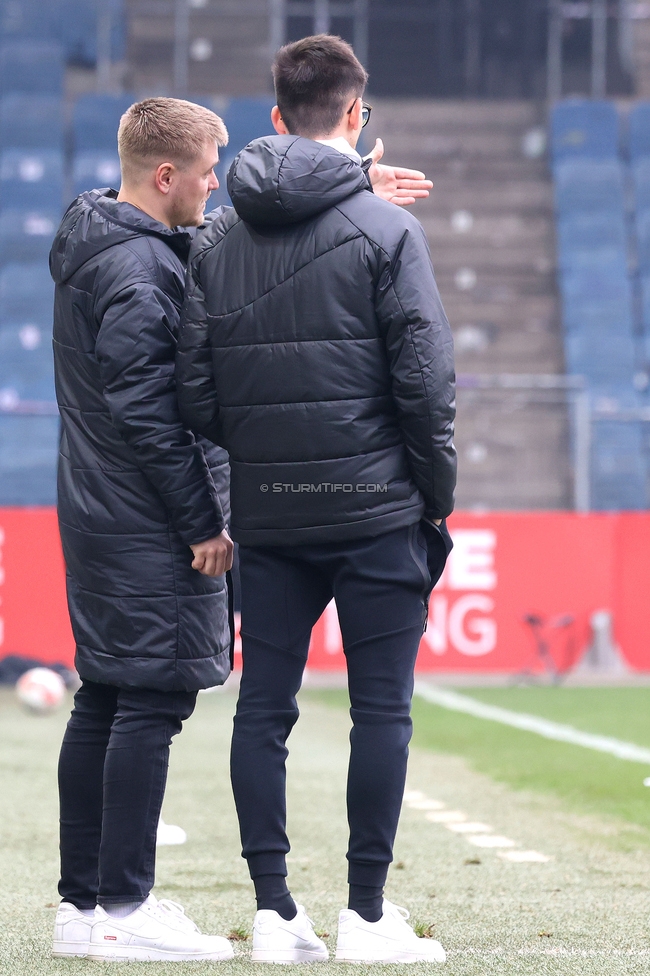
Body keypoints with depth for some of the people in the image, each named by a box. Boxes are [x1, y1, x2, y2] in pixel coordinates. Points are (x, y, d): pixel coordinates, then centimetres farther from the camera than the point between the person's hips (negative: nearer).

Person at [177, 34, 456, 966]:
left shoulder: (218, 240, 7)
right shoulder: (386, 230, -7)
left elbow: (194, 390, 4)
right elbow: (425, 379, -10)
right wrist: (438, 496, 0)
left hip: (265, 513, 4)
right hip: (374, 506, -4)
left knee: (263, 708, 8)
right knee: (381, 707, 1)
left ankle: (274, 911, 7)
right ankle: (366, 915, 1)